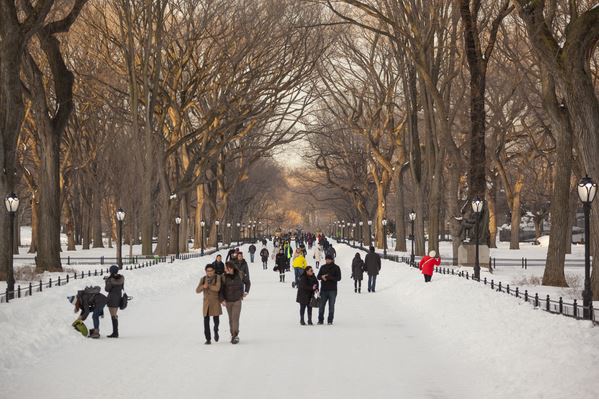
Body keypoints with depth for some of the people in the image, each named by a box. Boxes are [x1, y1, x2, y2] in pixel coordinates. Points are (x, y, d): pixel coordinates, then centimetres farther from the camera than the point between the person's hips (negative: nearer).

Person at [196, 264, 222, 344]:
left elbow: (217, 288, -18)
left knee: (216, 319, -3)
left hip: (215, 302, -2)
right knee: (206, 321, -3)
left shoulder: (217, 278, -4)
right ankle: (208, 339, 2)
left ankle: (216, 331, 29)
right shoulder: (203, 279, 6)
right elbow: (197, 290, 0)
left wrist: (208, 286, -14)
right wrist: (203, 286, -19)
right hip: (206, 302, 2)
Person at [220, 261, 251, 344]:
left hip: (237, 300, -2)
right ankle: (233, 335, 17)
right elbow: (221, 289, -4)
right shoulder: (224, 277, -5)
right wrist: (222, 299, -12)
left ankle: (235, 336, -11)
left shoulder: (240, 274, -5)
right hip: (228, 301, 2)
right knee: (231, 319, 8)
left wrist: (246, 292, 7)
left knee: (235, 318, -11)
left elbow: (247, 282, 12)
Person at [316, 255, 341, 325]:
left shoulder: (336, 268, 0)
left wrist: (329, 277, -19)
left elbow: (338, 278, -7)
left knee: (331, 306, 1)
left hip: (332, 290, -3)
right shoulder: (323, 267, 11)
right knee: (321, 305, 2)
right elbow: (318, 276, 11)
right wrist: (322, 277, -13)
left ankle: (330, 320, 7)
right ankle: (320, 320, 9)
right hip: (323, 289, 3)